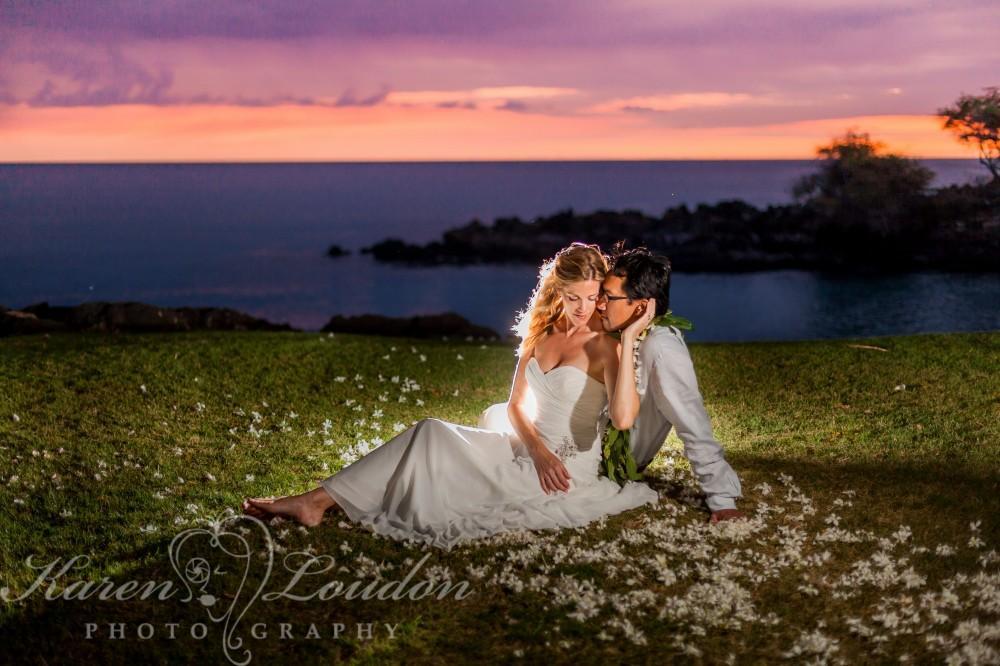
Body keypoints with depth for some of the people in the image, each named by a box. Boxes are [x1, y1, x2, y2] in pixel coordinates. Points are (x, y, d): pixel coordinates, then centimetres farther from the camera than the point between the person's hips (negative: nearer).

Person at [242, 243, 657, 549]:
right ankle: (318, 499, -12)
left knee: (433, 440, -15)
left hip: (566, 468, -7)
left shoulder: (603, 344, -12)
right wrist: (539, 451, -12)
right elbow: (516, 405, 8)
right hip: (524, 448, 7)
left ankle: (322, 500, -10)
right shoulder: (540, 331, 9)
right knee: (431, 433, -9)